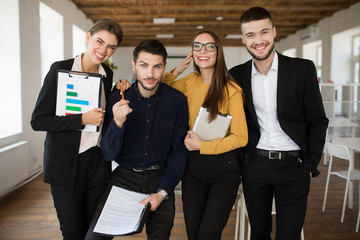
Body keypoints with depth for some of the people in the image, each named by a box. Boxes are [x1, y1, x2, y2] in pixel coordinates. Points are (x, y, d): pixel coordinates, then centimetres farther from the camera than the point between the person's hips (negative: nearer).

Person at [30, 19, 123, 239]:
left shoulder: (107, 74, 5)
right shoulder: (61, 69, -11)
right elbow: (38, 121, -12)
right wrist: (83, 120, -20)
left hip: (96, 161, 5)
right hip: (65, 162, -4)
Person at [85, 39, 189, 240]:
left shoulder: (177, 100, -8)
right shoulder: (118, 99, -7)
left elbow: (179, 151, -2)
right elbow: (108, 154, -8)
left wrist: (162, 192, -10)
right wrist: (117, 123, -26)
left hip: (160, 178, 0)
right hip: (124, 176, 0)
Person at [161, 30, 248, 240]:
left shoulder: (231, 90, -12)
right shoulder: (191, 81, 4)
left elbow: (241, 137, -13)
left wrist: (202, 145, -16)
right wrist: (177, 70, 1)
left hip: (223, 168, -4)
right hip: (193, 165, 5)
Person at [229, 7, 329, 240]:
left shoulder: (303, 69, -4)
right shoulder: (237, 75, 2)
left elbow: (318, 121, -1)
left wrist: (311, 165, -5)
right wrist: (239, 159, 2)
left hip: (293, 166, -2)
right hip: (254, 166, 2)